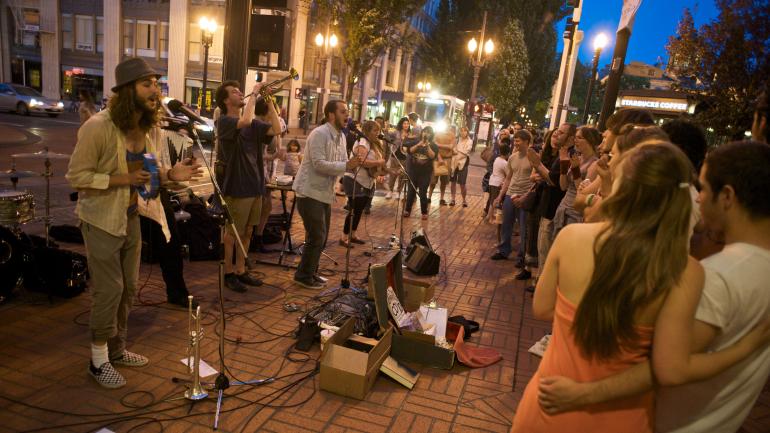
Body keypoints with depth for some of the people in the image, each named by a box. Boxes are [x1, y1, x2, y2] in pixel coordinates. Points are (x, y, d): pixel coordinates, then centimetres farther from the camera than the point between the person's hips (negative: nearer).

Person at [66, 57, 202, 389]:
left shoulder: (150, 128, 1)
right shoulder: (98, 127, -21)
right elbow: (76, 177, -18)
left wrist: (170, 174, -8)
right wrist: (123, 179, -27)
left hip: (132, 217, 7)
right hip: (102, 220, -7)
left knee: (128, 288, 15)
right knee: (109, 290, -1)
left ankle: (116, 350, 34)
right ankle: (98, 361, 19)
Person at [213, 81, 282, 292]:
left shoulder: (253, 123, 12)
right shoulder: (224, 121, -9)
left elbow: (276, 129, -3)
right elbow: (245, 121, -30)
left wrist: (269, 103, -5)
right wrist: (254, 94, -19)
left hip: (255, 186, 7)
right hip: (236, 187, -7)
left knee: (247, 232, 14)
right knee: (232, 232, 4)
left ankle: (241, 271, 25)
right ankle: (229, 273, 16)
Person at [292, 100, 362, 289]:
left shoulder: (341, 136, 10)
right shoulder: (319, 134, -18)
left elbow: (343, 164, 9)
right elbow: (319, 164, -26)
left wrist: (354, 164, -12)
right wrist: (346, 165, -30)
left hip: (325, 193, 9)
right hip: (310, 192, -9)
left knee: (321, 237, 14)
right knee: (317, 236, -7)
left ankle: (310, 273, 28)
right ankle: (303, 275, 8)